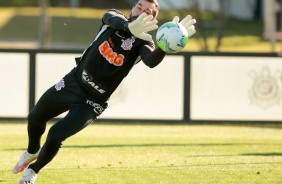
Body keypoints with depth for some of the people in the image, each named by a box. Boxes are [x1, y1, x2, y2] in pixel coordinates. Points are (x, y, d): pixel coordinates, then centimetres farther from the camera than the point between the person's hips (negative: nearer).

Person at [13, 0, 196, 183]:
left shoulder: (143, 43, -16)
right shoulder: (116, 19, -9)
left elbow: (152, 61, -40)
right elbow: (112, 18, -35)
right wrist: (130, 27, -59)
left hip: (92, 102, -3)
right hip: (72, 82, 3)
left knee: (56, 135, -13)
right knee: (35, 119, 16)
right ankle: (33, 152, 49)